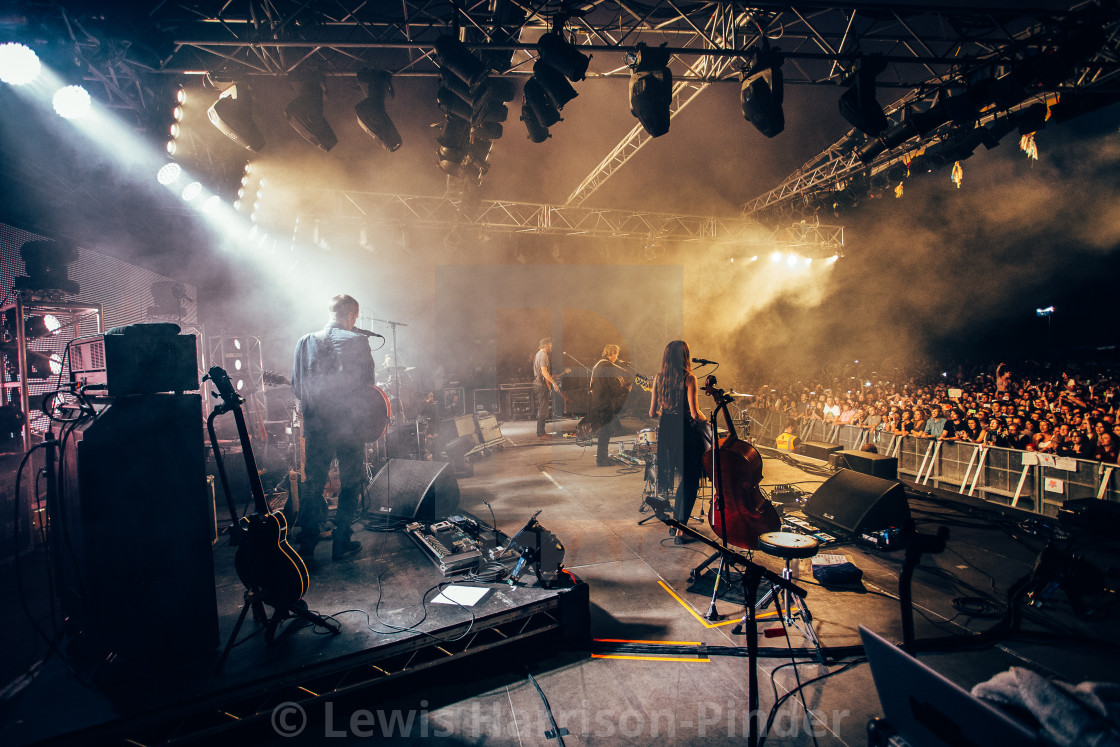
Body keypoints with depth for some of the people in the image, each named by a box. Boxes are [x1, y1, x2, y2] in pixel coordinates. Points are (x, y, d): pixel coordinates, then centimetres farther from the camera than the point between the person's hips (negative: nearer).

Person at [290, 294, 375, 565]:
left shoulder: (305, 341, 3)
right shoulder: (357, 341, -8)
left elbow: (296, 387, 4)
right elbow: (369, 383, -7)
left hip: (316, 427, 3)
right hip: (350, 425, -3)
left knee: (313, 486, 12)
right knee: (350, 484, 12)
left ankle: (306, 549, 15)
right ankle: (341, 543, 18)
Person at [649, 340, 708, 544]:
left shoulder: (658, 378, 2)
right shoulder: (688, 378, -12)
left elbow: (652, 413, 5)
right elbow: (694, 414, -16)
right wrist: (705, 418, 6)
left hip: (665, 431, 6)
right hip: (684, 431, -6)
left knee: (684, 478, 23)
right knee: (690, 482, 7)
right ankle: (680, 531, 6)